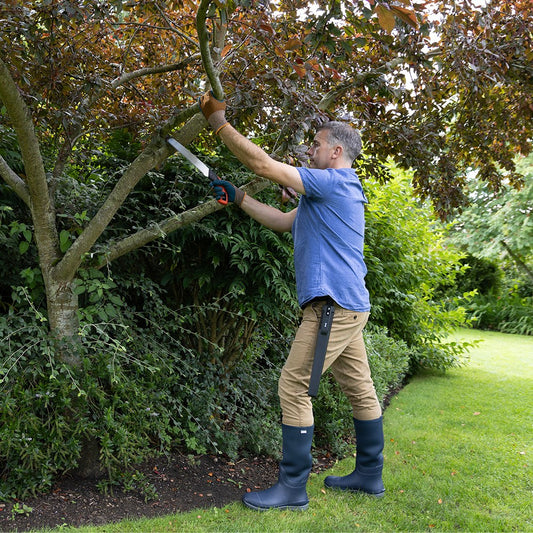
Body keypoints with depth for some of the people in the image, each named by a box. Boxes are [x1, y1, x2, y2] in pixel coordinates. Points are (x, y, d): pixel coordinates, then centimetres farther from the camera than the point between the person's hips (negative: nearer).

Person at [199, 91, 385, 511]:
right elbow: (283, 221, 24)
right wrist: (238, 198, 19)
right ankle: (370, 476, 27)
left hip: (334, 305, -11)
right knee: (360, 389, 15)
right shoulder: (336, 191, 21)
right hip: (350, 304, 11)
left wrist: (219, 121, -9)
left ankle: (293, 488, 0)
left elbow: (263, 164, -15)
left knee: (294, 387, -7)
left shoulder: (333, 181, -10)